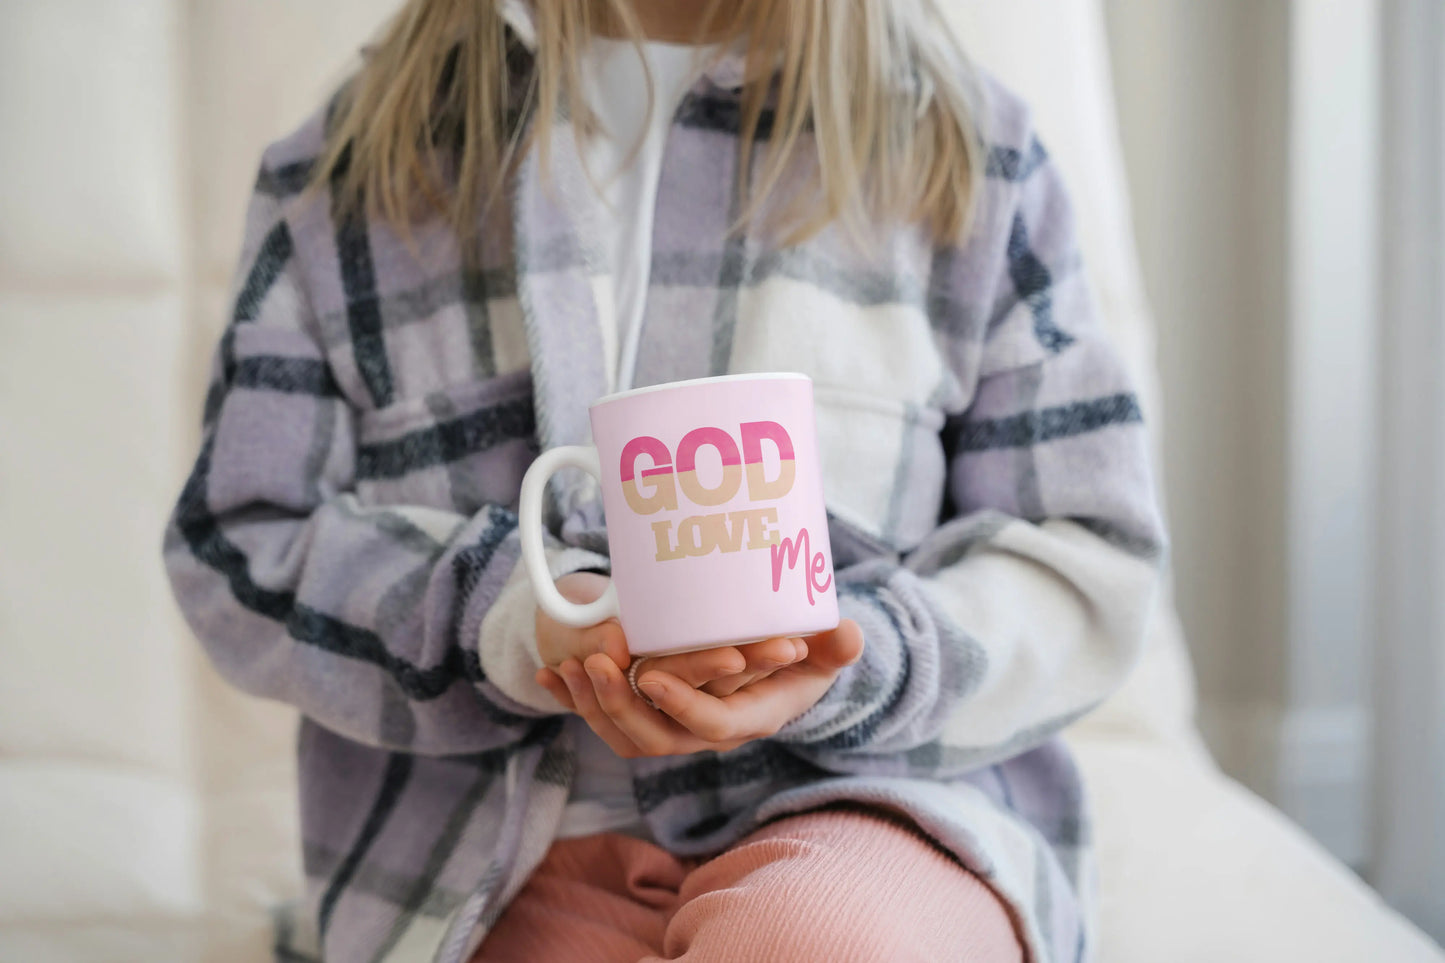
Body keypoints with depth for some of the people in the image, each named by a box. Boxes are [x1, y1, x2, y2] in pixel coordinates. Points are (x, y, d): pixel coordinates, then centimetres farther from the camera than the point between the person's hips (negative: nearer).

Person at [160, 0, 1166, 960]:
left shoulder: (969, 144, 10)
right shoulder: (347, 164, 12)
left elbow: (1088, 562, 7)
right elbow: (241, 548, 7)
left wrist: (847, 668, -14)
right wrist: (509, 621, -14)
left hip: (865, 811, 1)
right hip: (490, 863, 0)